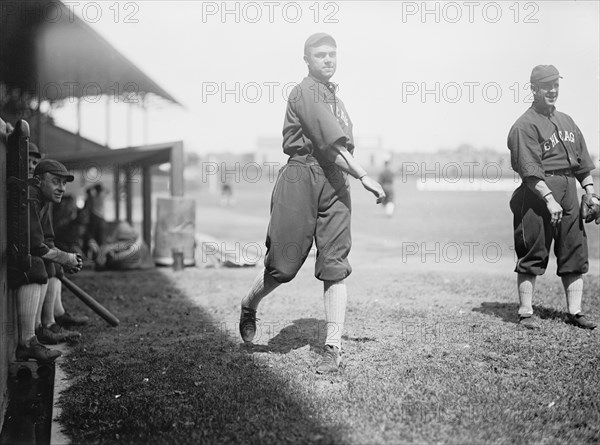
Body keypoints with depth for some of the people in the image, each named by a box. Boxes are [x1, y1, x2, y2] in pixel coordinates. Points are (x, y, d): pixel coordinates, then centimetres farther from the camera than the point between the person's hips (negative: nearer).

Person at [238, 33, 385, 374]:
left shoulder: (336, 98, 21)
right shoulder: (305, 93, -6)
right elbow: (329, 144, -17)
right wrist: (364, 176, -20)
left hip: (336, 183, 7)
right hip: (301, 178, -6)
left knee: (335, 266, -3)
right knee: (284, 265, -1)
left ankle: (334, 347, -2)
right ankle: (249, 307, 29)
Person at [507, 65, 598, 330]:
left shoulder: (567, 121, 18)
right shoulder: (525, 126, -7)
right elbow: (529, 169, -15)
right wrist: (550, 199, -22)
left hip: (569, 190, 7)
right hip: (539, 192, -7)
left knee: (575, 252, 7)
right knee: (532, 255, -3)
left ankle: (574, 312, 14)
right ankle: (525, 313, 5)